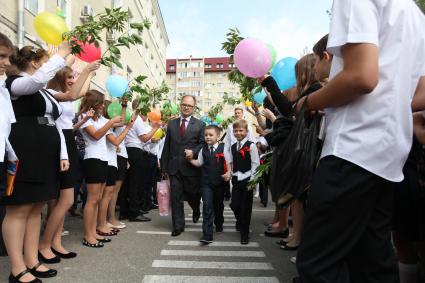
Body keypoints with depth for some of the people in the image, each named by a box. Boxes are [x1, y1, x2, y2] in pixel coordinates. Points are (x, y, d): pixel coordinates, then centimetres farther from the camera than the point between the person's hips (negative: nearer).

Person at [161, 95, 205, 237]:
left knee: (192, 194, 10)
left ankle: (196, 210, 44)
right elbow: (167, 145, 9)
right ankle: (178, 226, 15)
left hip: (191, 166, -2)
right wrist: (164, 166, 6)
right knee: (176, 197, 4)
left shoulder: (200, 125, 2)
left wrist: (193, 152, -22)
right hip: (174, 166, 2)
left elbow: (203, 144, -2)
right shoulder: (171, 123, 10)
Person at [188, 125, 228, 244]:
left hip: (220, 182, -1)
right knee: (207, 206, -8)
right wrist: (191, 159, -2)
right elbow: (199, 163, 13)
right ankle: (207, 235, -8)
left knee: (218, 205, 17)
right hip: (206, 182, 1)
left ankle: (218, 224, 44)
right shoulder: (203, 149, 5)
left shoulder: (223, 148, -5)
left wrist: (228, 173, -17)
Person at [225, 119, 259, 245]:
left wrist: (252, 180, -13)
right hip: (236, 179, 5)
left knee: (245, 206, 2)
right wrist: (229, 172, 6)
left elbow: (255, 164, -10)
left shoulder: (251, 146, -8)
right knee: (234, 204, 5)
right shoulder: (233, 147, 11)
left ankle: (245, 232, 18)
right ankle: (240, 221, 38)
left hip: (247, 179, -5)